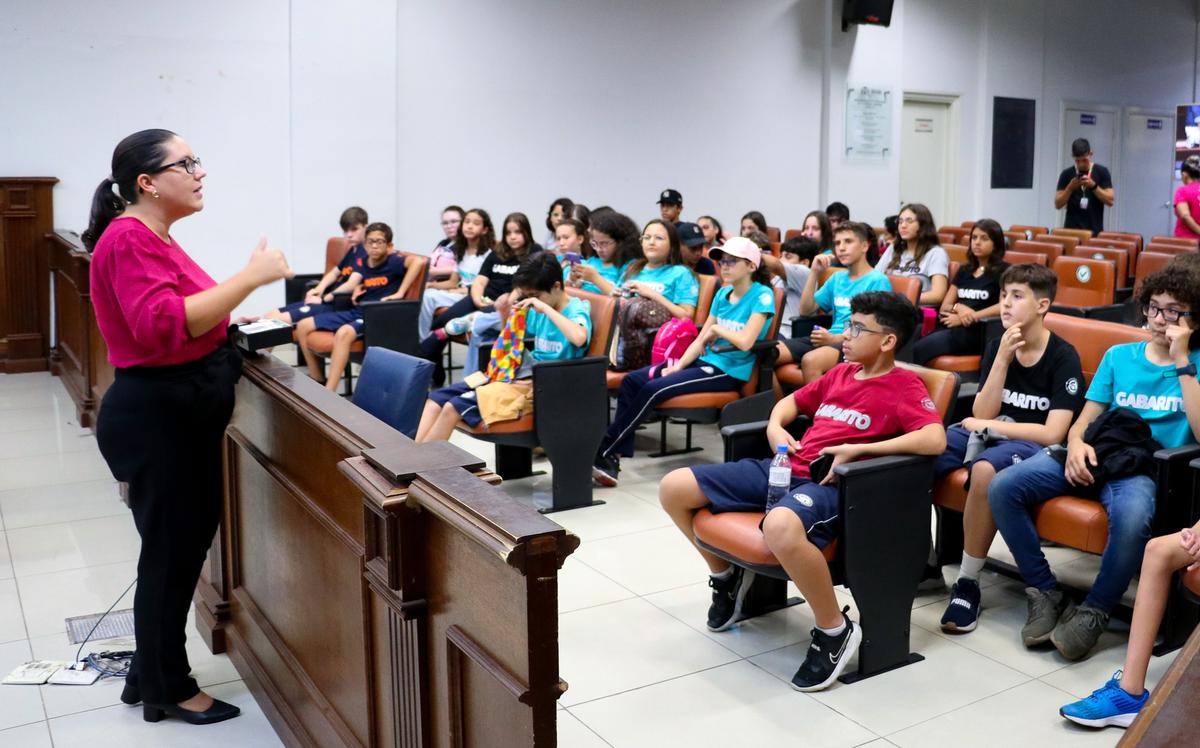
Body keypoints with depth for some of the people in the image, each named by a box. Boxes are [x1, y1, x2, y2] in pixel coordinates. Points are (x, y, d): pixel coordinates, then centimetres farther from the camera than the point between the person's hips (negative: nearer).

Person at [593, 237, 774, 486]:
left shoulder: (762, 296, -8)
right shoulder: (722, 294, 13)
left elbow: (745, 342, -21)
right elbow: (701, 340, 10)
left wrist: (716, 328, -5)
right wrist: (678, 365, -4)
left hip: (729, 371, -8)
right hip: (704, 361, 8)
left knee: (654, 389, -24)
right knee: (631, 380, -8)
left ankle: (603, 452, -14)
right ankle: (613, 457, -15)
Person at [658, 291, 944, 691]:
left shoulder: (904, 386, -3)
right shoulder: (841, 373, 20)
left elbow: (935, 439, -20)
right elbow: (793, 401, 35)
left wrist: (858, 450, -21)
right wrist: (775, 427, 12)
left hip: (829, 484, -8)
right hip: (784, 468, 8)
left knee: (781, 527, -44)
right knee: (673, 489, -1)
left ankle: (836, 631, -18)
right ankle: (727, 575, 23)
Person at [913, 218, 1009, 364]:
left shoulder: (1003, 271, 6)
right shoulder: (964, 270, 24)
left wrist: (970, 316, -14)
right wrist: (958, 307, -5)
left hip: (977, 331, -5)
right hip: (951, 326, 5)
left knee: (919, 349, -32)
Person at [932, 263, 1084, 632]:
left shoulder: (1063, 357, -8)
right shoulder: (997, 346, 6)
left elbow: (1052, 434, -15)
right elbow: (982, 414, -3)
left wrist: (988, 425, -9)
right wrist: (1003, 359, -13)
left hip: (1034, 447, -5)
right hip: (990, 435, 5)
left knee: (985, 467, -40)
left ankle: (968, 583, -26)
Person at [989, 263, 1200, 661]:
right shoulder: (1119, 356, 17)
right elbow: (1085, 419, 13)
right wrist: (1076, 442, -11)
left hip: (1145, 470, -4)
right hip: (1095, 458, 4)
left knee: (1132, 516, -41)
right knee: (1002, 488, -22)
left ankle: (1093, 613, -17)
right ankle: (1046, 593, -7)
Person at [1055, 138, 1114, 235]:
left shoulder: (1101, 172, 3)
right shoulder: (1067, 174, 4)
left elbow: (1110, 201, -3)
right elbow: (1058, 204, 2)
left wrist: (1093, 185, -15)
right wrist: (1070, 187, -12)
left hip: (1094, 231, -1)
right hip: (1071, 230, 1)